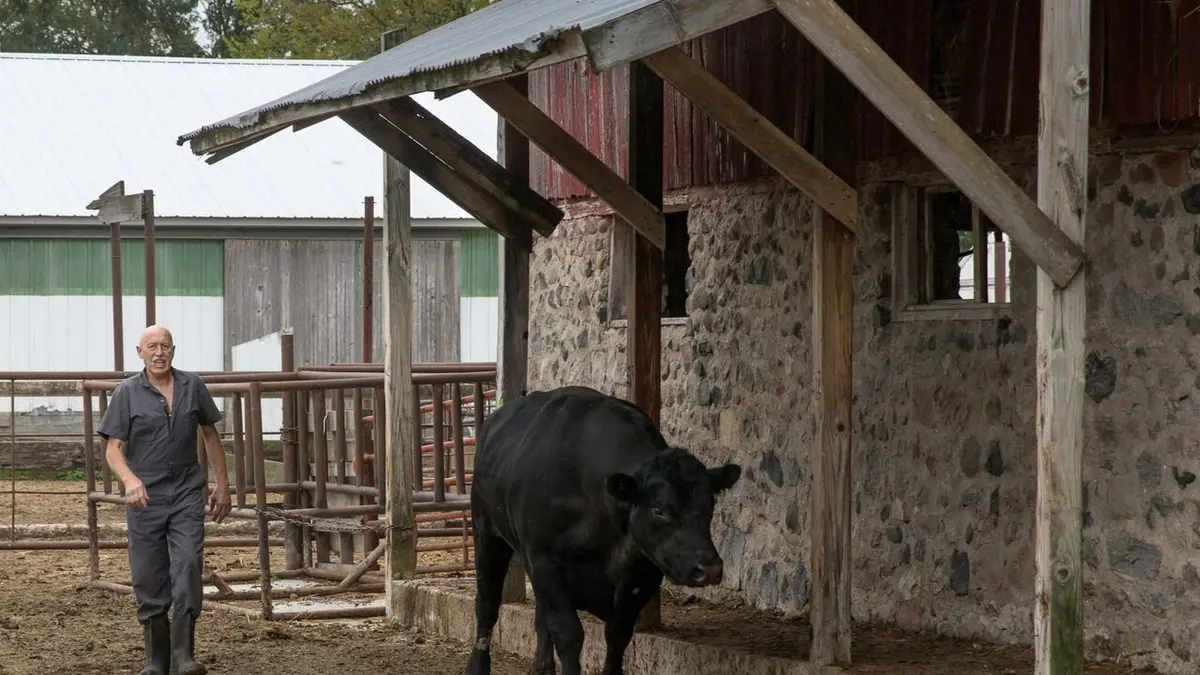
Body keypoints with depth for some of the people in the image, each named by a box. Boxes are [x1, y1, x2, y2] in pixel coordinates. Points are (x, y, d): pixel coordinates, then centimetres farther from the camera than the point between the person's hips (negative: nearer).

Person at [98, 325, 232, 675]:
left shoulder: (192, 386, 4)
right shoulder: (127, 392, -3)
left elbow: (210, 435, 15)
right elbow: (113, 448, -6)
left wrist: (222, 485, 15)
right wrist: (129, 479, -26)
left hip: (187, 495, 1)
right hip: (145, 498, -1)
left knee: (188, 569, -14)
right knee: (149, 581, 4)